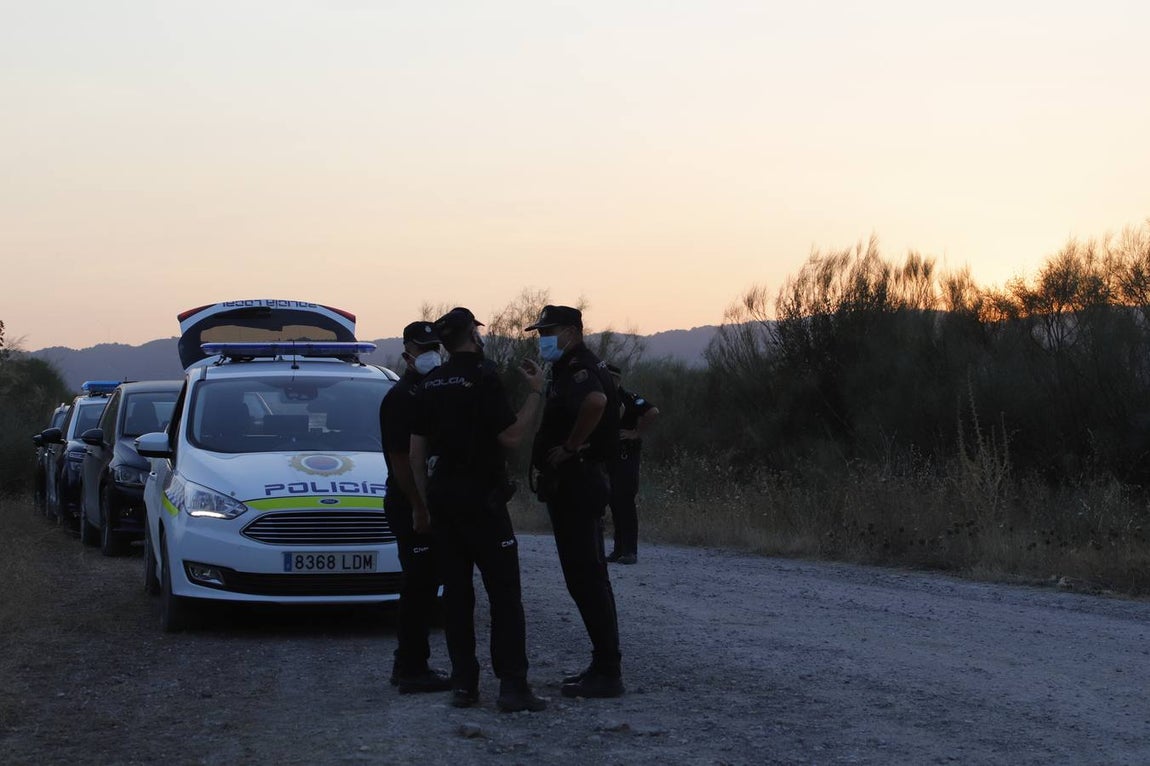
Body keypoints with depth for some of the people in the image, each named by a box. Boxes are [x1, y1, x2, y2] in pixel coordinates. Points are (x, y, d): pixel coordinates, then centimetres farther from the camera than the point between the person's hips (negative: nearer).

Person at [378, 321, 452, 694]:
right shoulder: (400, 397, -11)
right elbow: (399, 458, -18)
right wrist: (418, 507, -22)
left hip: (431, 505, 9)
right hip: (411, 506, -9)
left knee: (423, 586, 13)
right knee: (419, 586, -9)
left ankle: (408, 665, 20)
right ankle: (412, 668, -6)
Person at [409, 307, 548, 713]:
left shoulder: (430, 384, 10)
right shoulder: (483, 376, -11)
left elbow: (416, 450, 11)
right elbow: (512, 435, -15)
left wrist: (425, 499, 17)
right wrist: (535, 392, -6)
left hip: (442, 496, 7)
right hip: (481, 497, -7)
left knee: (456, 591, 9)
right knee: (504, 591, -5)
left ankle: (463, 683, 8)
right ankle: (512, 686, -11)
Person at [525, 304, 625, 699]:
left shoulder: (579, 369, -16)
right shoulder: (570, 370, 17)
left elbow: (595, 401, -39)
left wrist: (570, 447, -26)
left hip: (576, 485, -11)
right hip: (571, 485, 11)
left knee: (587, 579, -9)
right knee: (586, 579, 14)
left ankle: (607, 673, -8)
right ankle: (603, 665, 20)